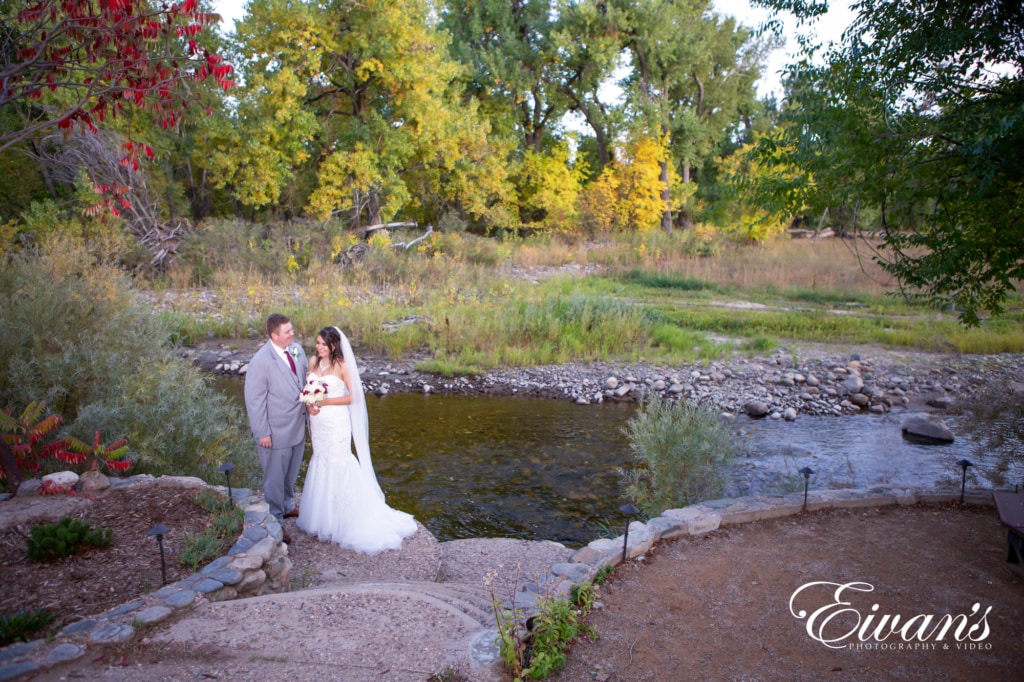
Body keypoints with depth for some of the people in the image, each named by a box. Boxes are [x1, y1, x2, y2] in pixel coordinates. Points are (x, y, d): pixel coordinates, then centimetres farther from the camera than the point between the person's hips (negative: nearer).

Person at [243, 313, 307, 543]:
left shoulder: (297, 350, -1)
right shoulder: (261, 361, -20)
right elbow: (254, 400, -16)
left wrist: (309, 410, 9)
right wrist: (262, 432, -15)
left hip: (298, 426, 7)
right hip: (275, 431, -7)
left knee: (291, 472, 24)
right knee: (275, 477, 7)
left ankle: (287, 506, 45)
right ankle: (275, 521, 22)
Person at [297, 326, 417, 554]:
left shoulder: (342, 365, -11)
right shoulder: (313, 362, 4)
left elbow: (354, 396, -10)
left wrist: (326, 402, -17)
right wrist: (309, 404, -10)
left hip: (336, 422, -6)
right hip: (317, 421, 6)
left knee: (337, 465, -1)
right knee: (321, 463, 14)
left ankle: (341, 519, 11)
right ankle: (322, 515, 28)